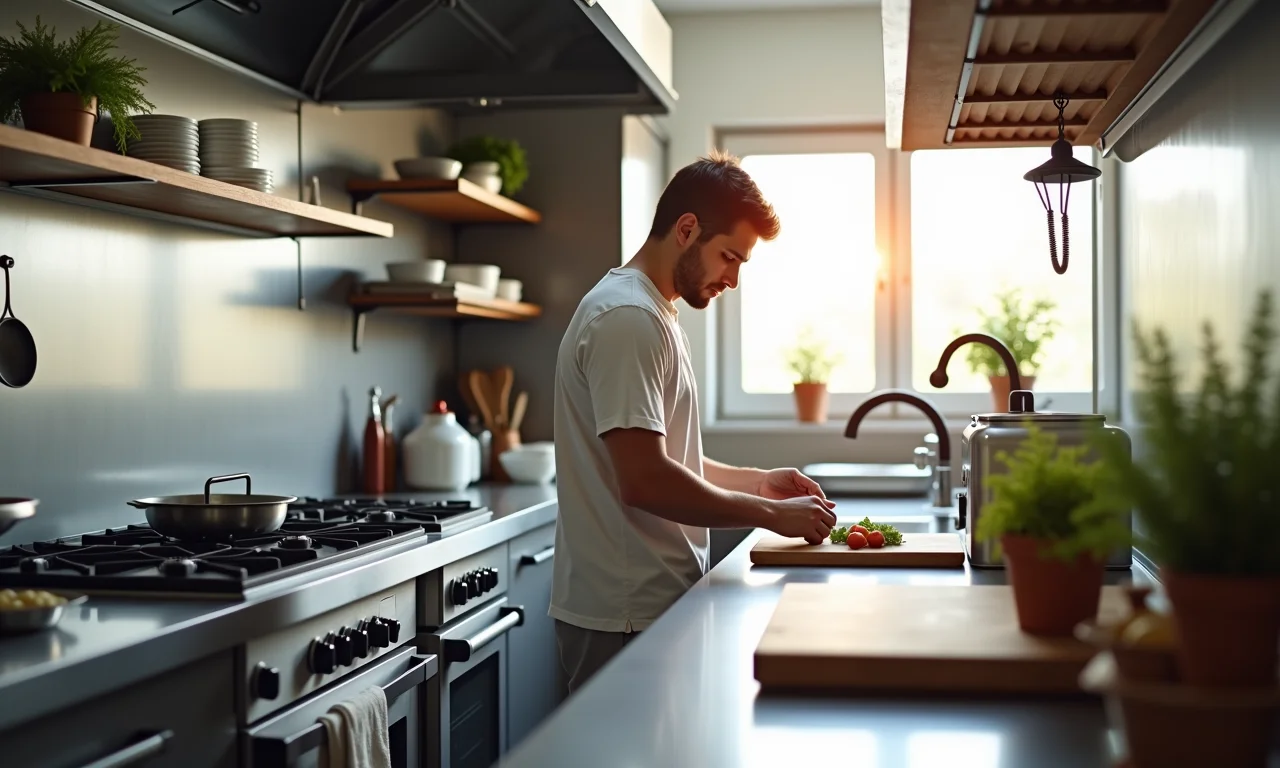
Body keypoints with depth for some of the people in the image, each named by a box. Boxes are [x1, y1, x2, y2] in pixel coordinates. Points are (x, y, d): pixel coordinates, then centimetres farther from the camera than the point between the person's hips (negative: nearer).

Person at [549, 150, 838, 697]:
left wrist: (757, 481, 11)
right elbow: (644, 480, -24)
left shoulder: (652, 314, 17)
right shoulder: (627, 318, -16)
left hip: (654, 603, 10)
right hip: (625, 617, -10)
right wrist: (771, 514, -16)